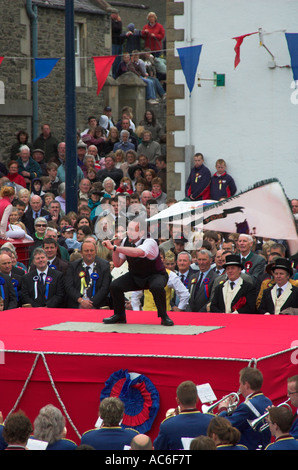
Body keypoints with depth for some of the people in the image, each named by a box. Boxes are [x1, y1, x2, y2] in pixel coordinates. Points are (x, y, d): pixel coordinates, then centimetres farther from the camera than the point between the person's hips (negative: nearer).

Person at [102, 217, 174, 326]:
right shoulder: (126, 241, -8)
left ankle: (164, 316, -16)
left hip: (155, 275, -5)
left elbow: (137, 252, -51)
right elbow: (117, 264, -3)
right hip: (135, 276, 5)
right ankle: (119, 316, 6)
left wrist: (114, 247, -52)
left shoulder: (150, 243, -28)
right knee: (115, 286, -16)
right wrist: (116, 246, -18)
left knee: (157, 287, -38)